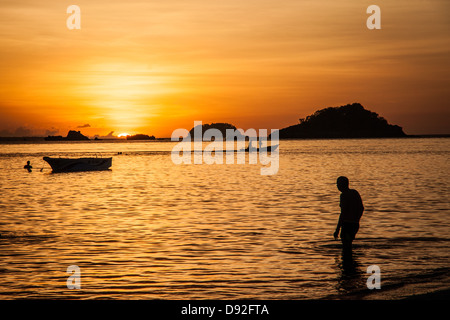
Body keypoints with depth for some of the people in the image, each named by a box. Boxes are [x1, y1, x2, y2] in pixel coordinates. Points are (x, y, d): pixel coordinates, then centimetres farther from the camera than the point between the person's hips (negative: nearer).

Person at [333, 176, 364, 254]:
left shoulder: (344, 195, -13)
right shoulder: (355, 192, 12)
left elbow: (343, 213, -18)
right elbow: (361, 208, 19)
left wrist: (337, 229, -15)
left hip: (347, 224, -9)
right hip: (355, 225, 9)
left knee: (346, 248, -7)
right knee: (348, 246, 23)